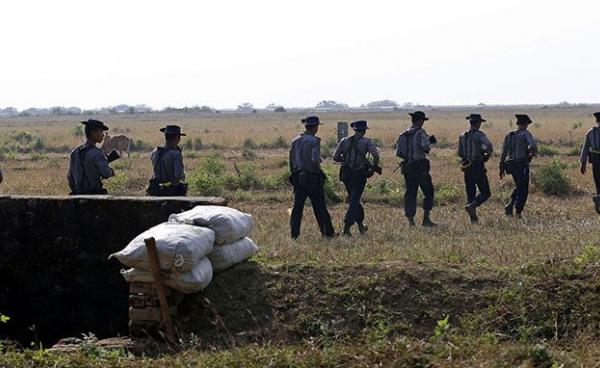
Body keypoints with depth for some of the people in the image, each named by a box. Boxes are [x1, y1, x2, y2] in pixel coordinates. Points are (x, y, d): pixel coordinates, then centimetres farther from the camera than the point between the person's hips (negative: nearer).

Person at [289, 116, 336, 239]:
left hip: (298, 178, 5)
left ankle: (294, 234, 4)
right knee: (320, 207, 4)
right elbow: (315, 159, -23)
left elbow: (291, 161, 12)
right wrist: (318, 167, -2)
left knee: (297, 207, 7)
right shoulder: (314, 141, -12)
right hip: (312, 178, -5)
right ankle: (328, 232, 12)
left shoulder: (295, 141, 8)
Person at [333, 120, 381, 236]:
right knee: (354, 201, -2)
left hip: (346, 174, 4)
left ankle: (360, 224, 30)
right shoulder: (366, 142, -4)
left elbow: (335, 157, 4)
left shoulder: (344, 141, 6)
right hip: (359, 174, -4)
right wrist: (374, 167, -2)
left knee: (353, 199, 21)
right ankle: (346, 227, -12)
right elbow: (376, 155, -17)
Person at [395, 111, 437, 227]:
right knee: (428, 192, 6)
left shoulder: (403, 135, 9)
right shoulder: (420, 132, -9)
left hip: (407, 167, 5)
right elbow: (426, 146, -24)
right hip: (420, 167, -5)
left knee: (410, 193, 8)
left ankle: (410, 221, 5)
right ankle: (426, 219, 1)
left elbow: (398, 152, 8)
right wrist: (429, 142, -2)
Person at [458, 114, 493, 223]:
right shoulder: (479, 134, -9)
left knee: (470, 193, 12)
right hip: (477, 166, -6)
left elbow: (460, 153, 11)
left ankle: (473, 218, 7)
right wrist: (487, 154, -4)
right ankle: (471, 206, -23)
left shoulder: (462, 136, 9)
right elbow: (489, 146, -23)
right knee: (485, 193, 0)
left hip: (466, 167, 6)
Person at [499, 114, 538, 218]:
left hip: (511, 164, 6)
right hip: (522, 165, -6)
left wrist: (502, 168, 11)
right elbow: (533, 145, -26)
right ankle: (518, 212, 0)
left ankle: (510, 204, 4)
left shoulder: (509, 135, 9)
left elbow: (503, 152, 7)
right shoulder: (526, 133, -8)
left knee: (519, 187, 23)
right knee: (523, 190, 4)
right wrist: (533, 154, -4)